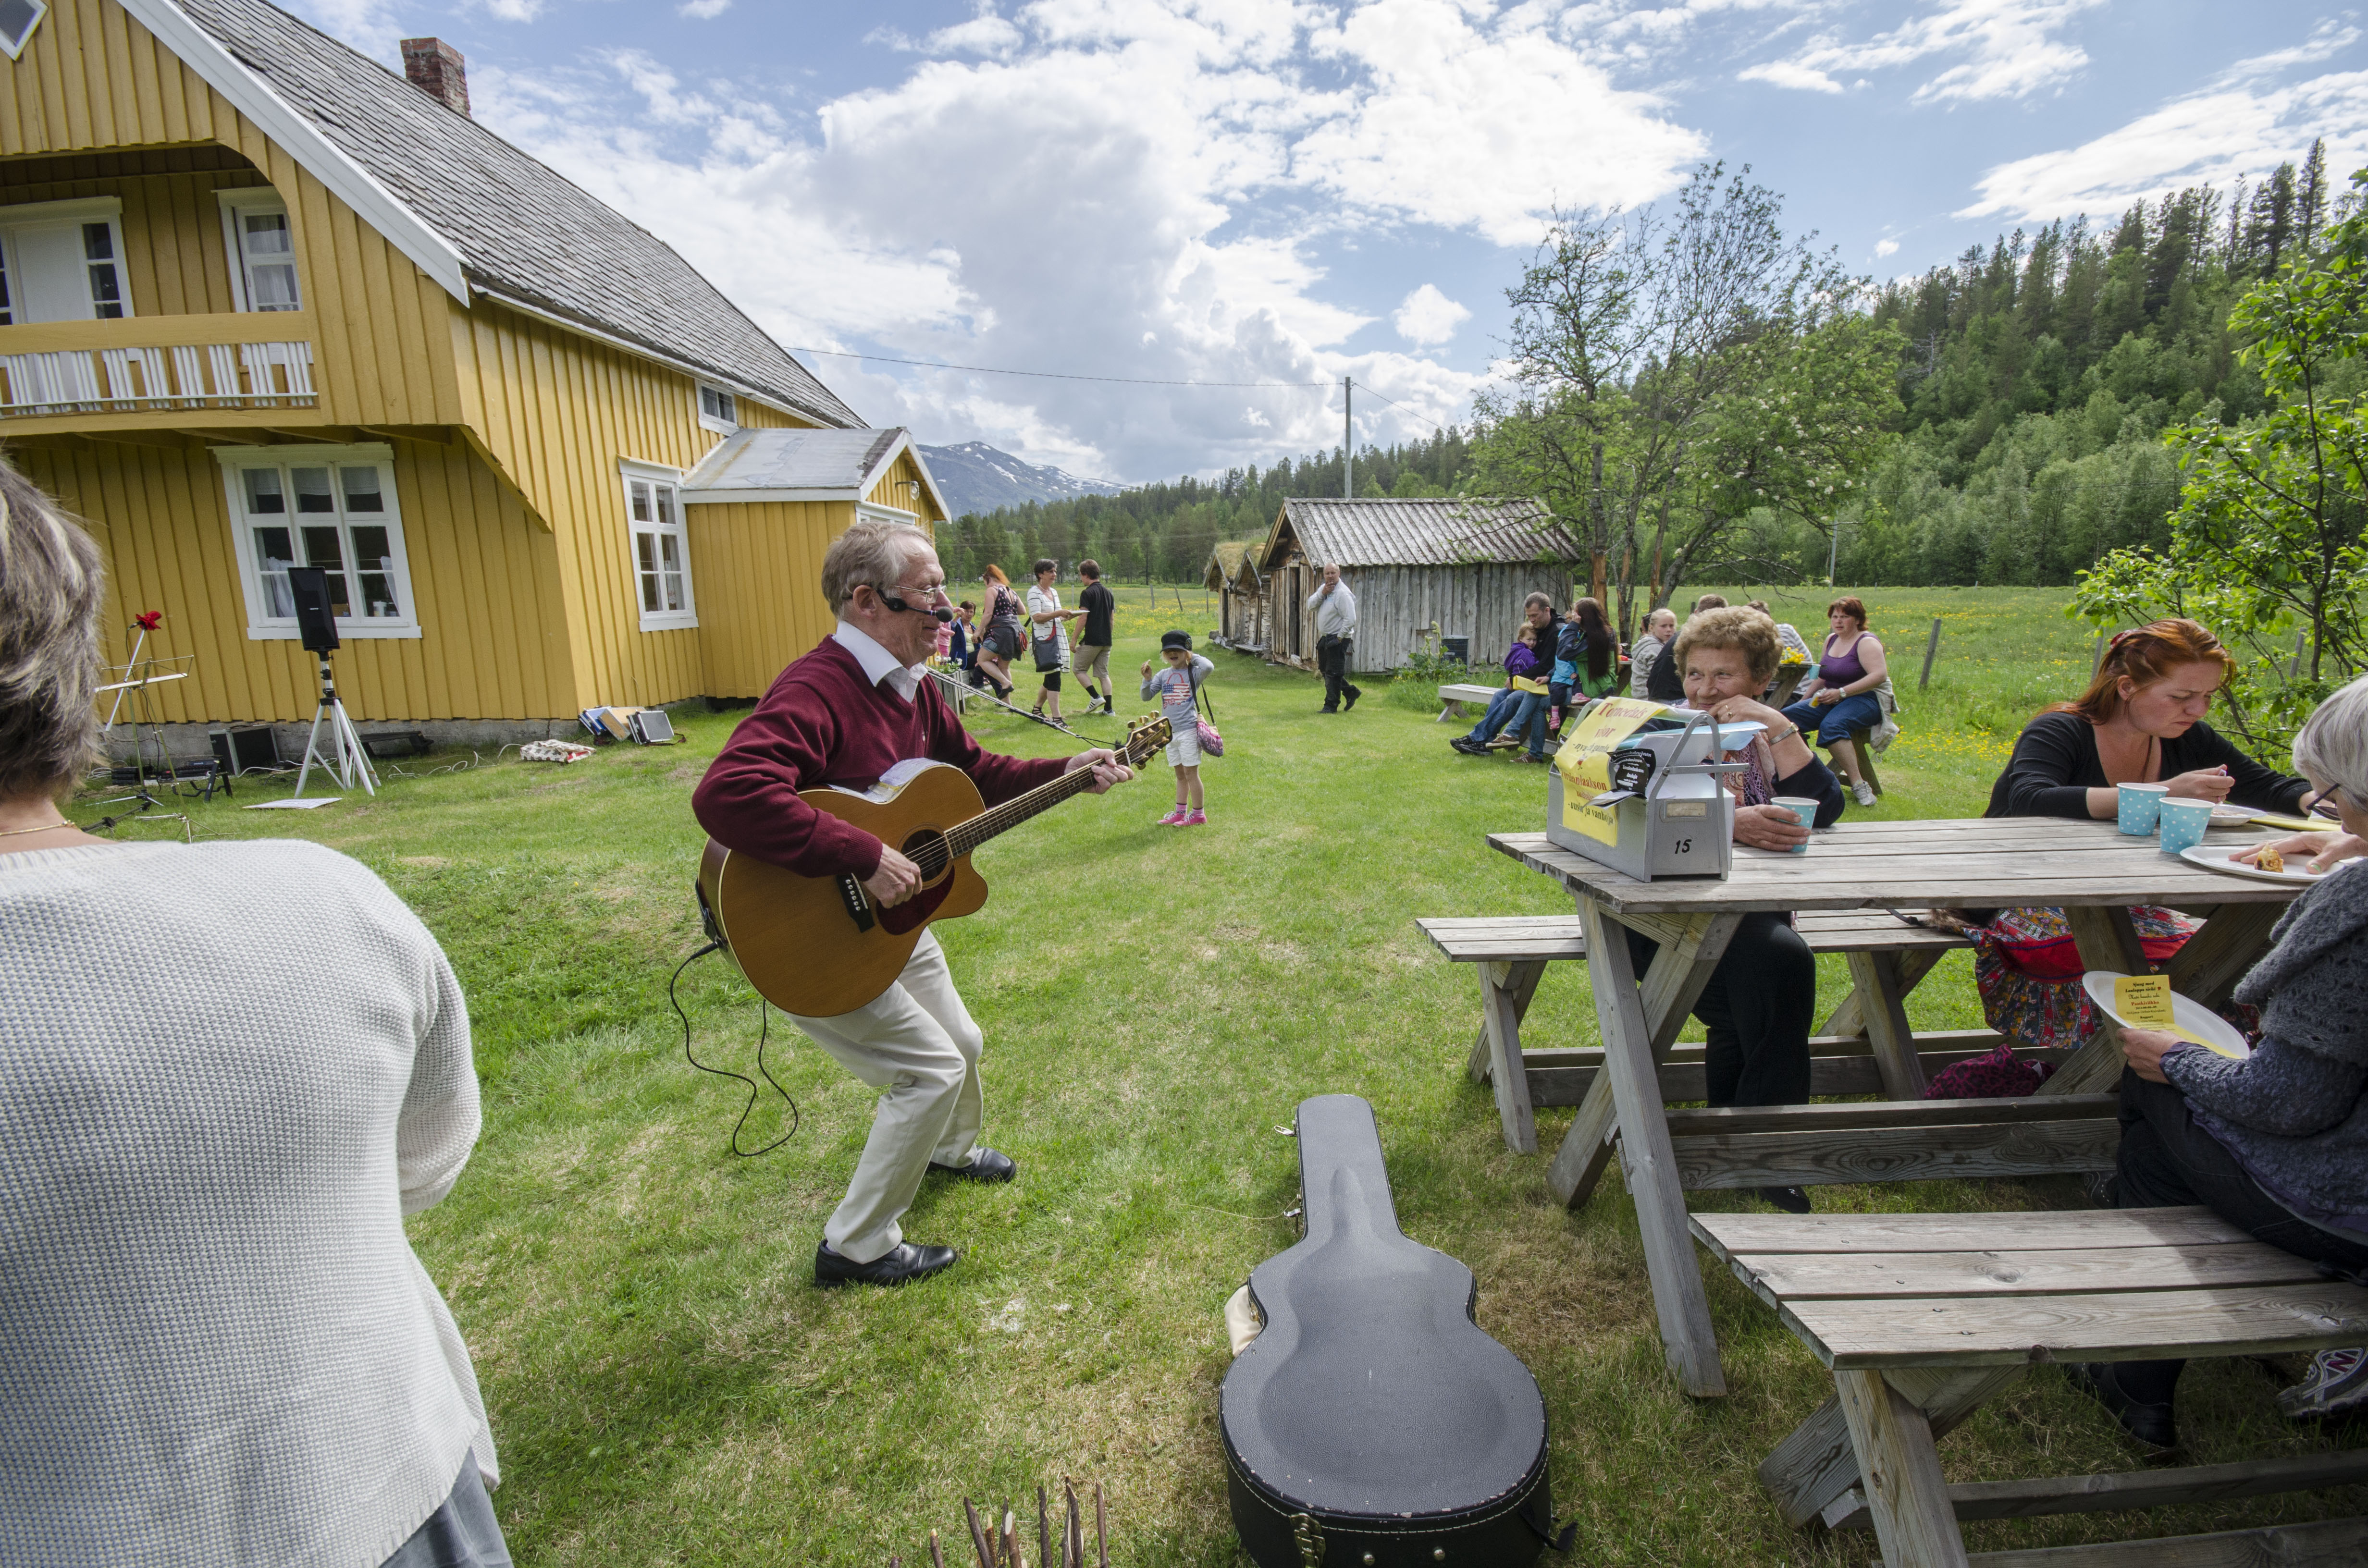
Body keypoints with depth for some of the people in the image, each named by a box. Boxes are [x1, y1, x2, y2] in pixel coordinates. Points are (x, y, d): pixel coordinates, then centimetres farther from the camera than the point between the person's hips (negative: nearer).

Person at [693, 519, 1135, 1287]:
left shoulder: (912, 687, 2)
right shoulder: (815, 691, -29)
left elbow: (975, 772, 13)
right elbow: (725, 796, -45)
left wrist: (1065, 772, 3)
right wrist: (865, 857, -42)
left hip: (887, 919, 10)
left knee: (961, 1044, 23)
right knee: (933, 1068, -5)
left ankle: (951, 1149, 56)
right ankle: (856, 1247, 18)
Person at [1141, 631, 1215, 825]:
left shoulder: (1193, 673, -5)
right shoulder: (1163, 675, 9)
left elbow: (1209, 667, -28)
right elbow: (1147, 697, 4)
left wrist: (1193, 656, -11)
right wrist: (1147, 679, -14)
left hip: (1189, 730, -6)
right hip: (1170, 732, 6)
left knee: (1191, 773, -2)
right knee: (1179, 774, 15)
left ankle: (1198, 814, 7)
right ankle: (1181, 812, 23)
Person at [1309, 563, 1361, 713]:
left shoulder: (1343, 593, -17)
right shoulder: (1324, 588, 10)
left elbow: (1350, 620, -22)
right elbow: (1311, 605, 1)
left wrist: (1339, 638, -19)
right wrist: (1322, 593, -13)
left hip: (1338, 639, -9)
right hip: (1325, 638, 9)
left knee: (1333, 673, -5)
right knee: (1325, 670, 16)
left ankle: (1331, 706, 4)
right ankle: (1351, 692, 29)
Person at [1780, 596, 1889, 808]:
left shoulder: (1867, 642, -7)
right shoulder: (1832, 639, 16)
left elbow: (1880, 675, -21)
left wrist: (1841, 693, -26)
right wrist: (1804, 700, 15)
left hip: (1864, 701, -7)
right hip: (1831, 701, 7)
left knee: (1831, 726, -38)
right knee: (1787, 716, -19)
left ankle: (1859, 785, -34)